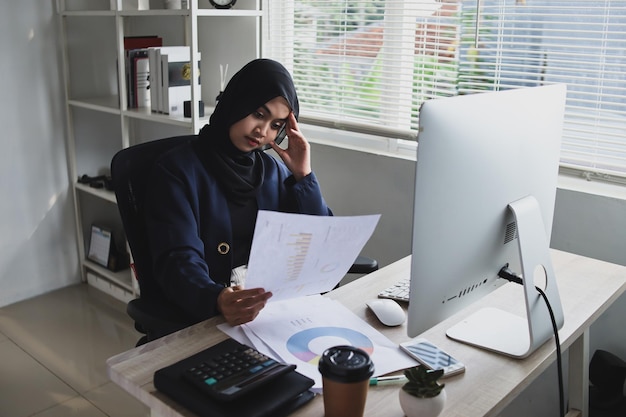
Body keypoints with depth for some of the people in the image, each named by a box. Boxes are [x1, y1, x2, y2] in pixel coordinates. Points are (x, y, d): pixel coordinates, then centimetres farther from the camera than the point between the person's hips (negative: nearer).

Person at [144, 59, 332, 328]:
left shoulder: (275, 170, 10)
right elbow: (180, 261, -15)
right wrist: (217, 300, -35)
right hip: (204, 316, -4)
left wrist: (302, 175, -3)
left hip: (277, 307, 4)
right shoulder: (177, 169, -4)